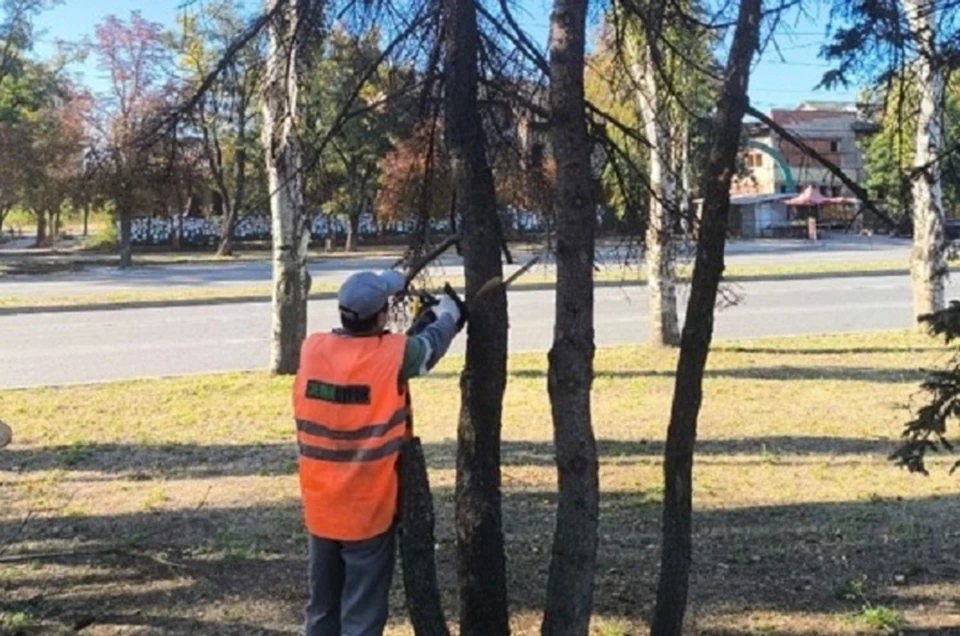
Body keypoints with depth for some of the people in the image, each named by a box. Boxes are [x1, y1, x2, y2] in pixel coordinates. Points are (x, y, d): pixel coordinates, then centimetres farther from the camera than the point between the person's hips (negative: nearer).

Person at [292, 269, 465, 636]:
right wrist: (449, 310, 23)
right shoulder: (393, 355, -18)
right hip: (369, 512, -5)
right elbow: (433, 341, 2)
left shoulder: (311, 350, -7)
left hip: (320, 508, 5)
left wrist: (375, 291, 24)